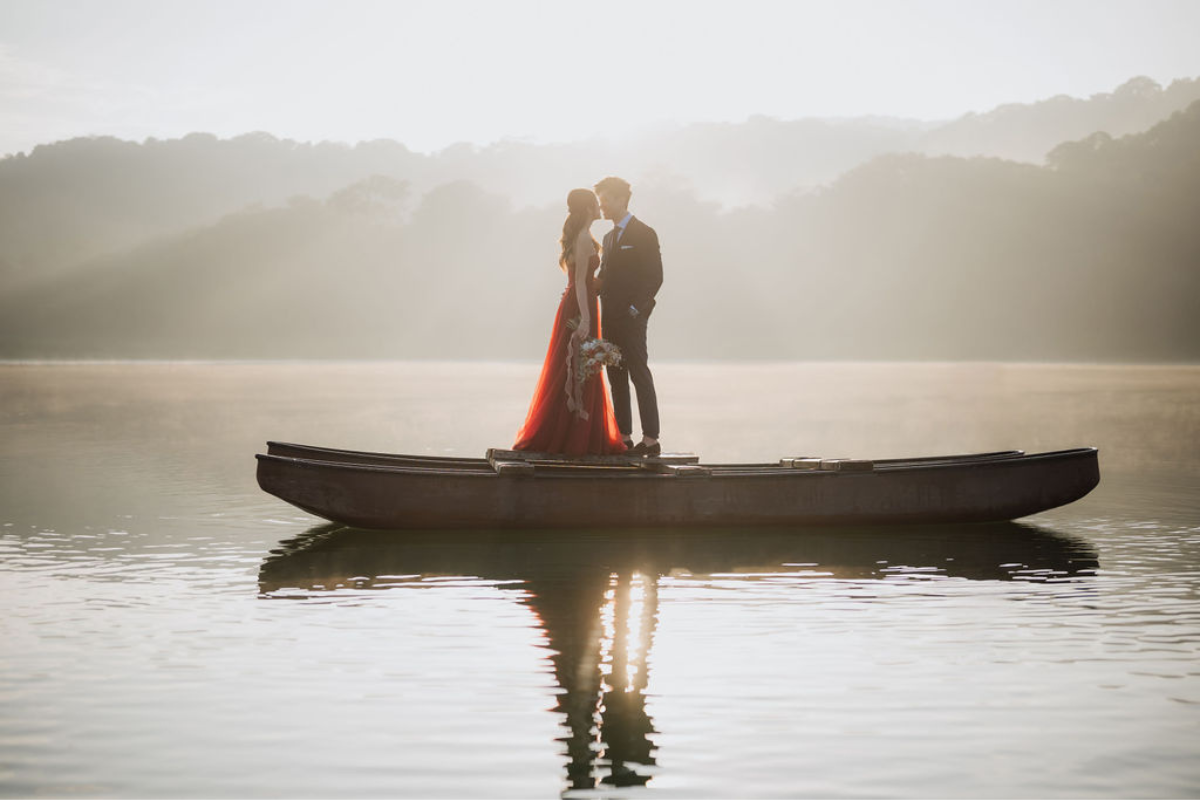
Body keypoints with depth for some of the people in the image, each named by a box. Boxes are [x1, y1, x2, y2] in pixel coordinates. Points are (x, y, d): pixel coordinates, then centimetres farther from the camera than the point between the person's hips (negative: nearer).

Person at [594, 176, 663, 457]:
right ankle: (623, 437, 11)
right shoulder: (609, 237, 19)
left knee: (640, 376, -8)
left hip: (631, 318, -8)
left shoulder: (644, 234, -5)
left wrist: (635, 309, -15)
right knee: (616, 379, 7)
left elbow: (655, 277, -10)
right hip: (610, 318, 8)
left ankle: (651, 439, -7)